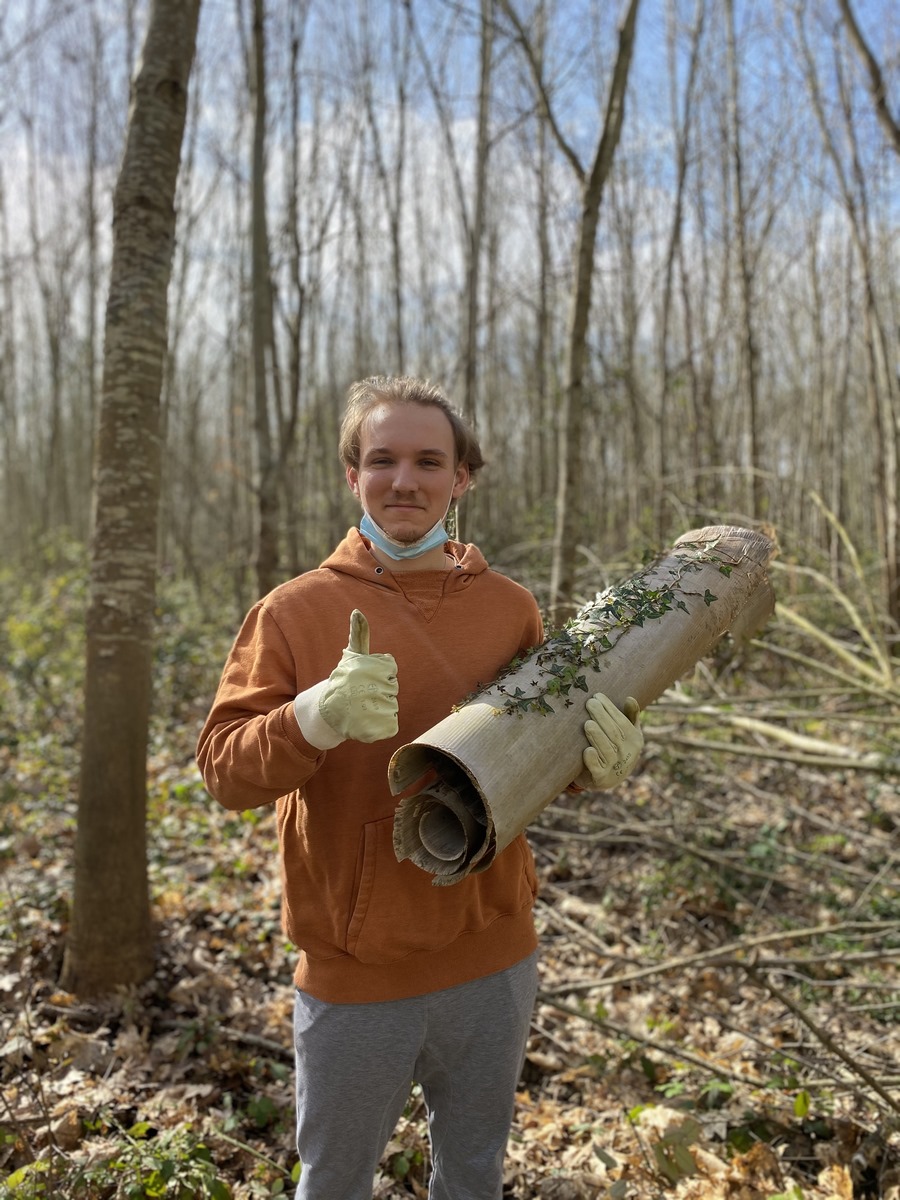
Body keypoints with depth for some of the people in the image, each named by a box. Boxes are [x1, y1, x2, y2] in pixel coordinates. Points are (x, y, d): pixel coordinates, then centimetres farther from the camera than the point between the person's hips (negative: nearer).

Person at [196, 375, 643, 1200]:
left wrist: (603, 755, -16)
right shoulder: (294, 610, -9)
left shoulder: (510, 606, -1)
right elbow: (223, 768, -13)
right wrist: (314, 717, -33)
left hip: (494, 957, 3)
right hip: (353, 970, -2)